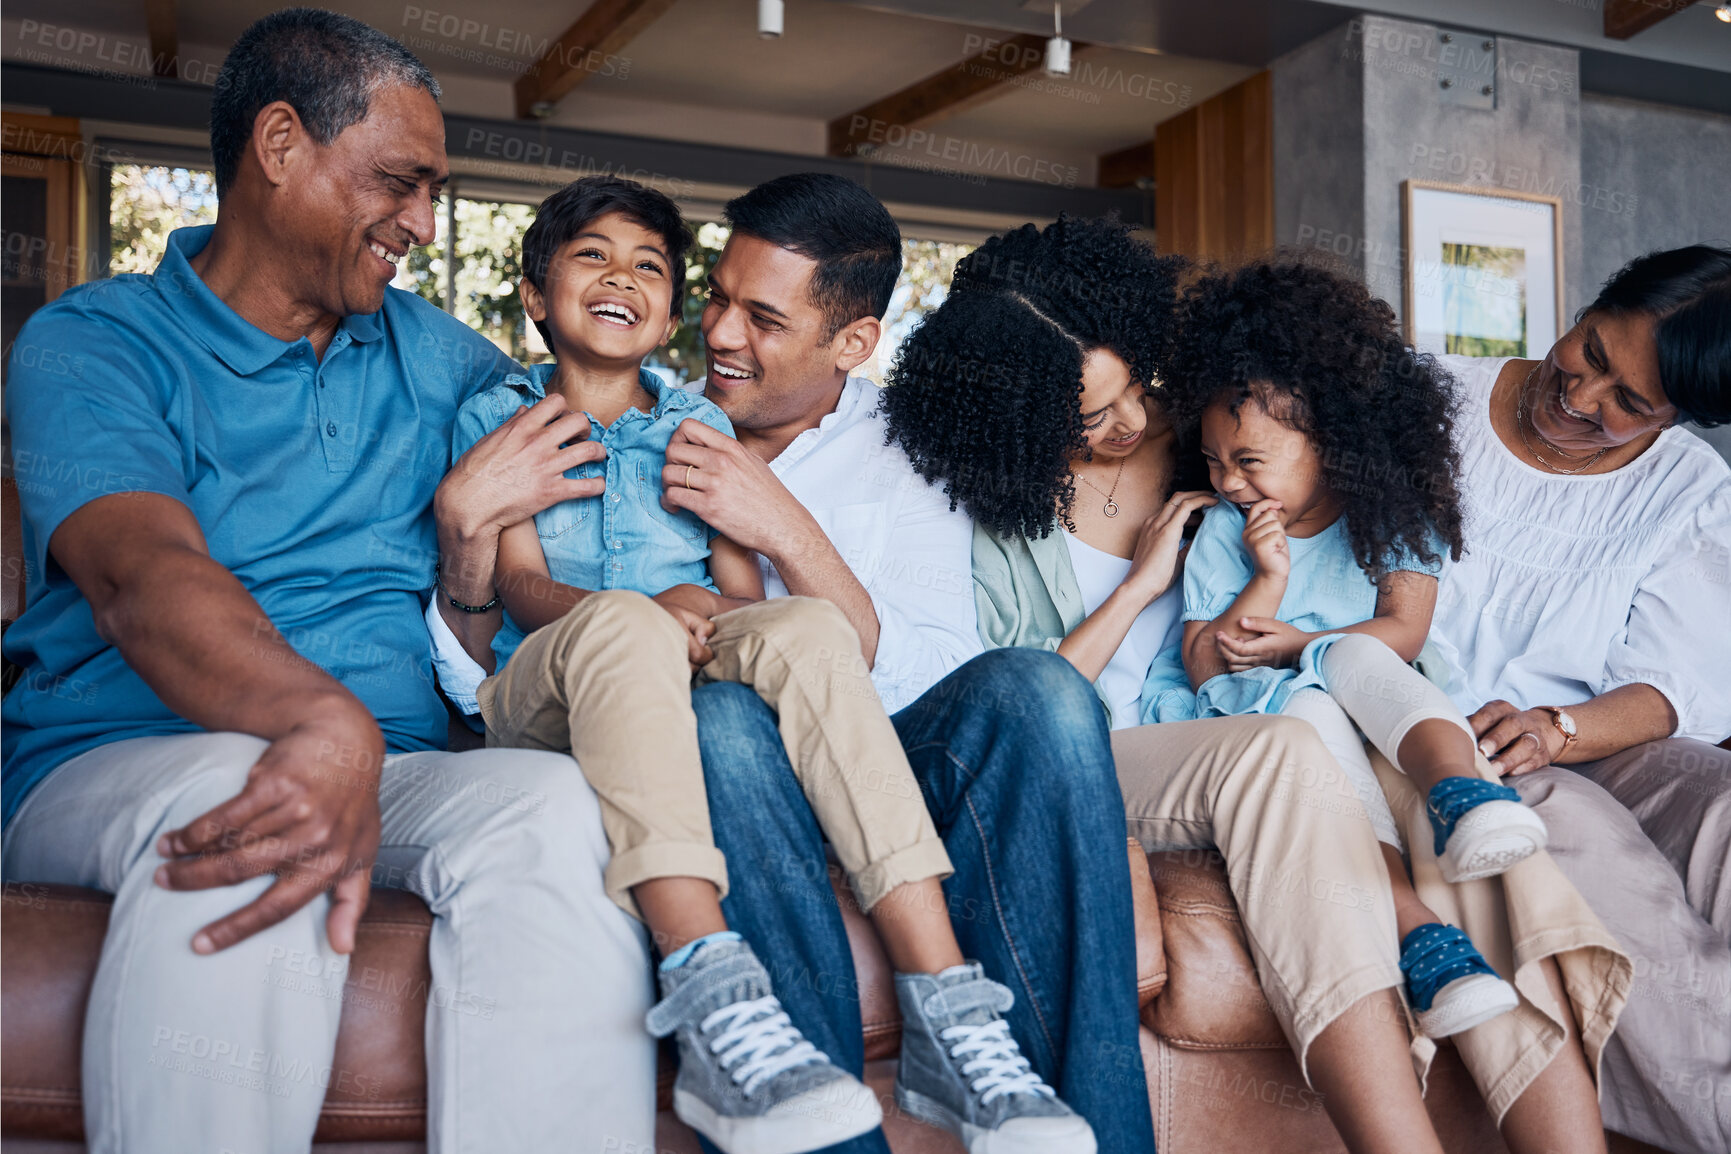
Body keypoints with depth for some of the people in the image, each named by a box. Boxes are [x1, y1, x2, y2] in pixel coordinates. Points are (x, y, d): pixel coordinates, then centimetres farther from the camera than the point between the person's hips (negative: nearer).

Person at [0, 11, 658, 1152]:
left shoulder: (428, 350, 19)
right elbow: (142, 578, -19)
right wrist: (328, 722, -40)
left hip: (384, 773, 4)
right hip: (113, 769, -3)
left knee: (548, 802, -30)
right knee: (232, 789, -39)